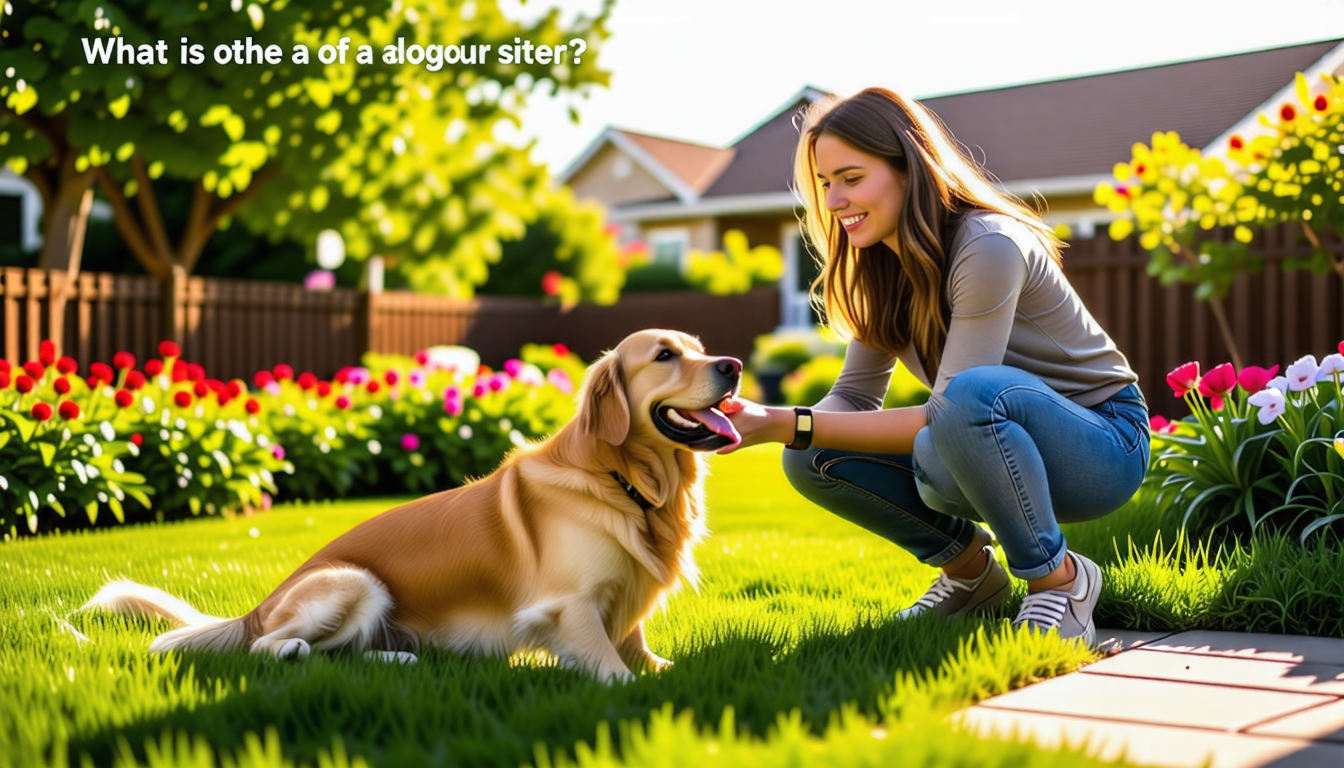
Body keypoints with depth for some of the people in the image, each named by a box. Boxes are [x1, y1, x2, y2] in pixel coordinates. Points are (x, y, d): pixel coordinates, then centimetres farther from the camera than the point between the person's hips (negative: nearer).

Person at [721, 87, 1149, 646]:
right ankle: (970, 570, 8)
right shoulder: (884, 267, 0)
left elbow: (947, 412, -30)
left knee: (972, 392, -40)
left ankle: (1059, 579, -16)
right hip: (997, 443, 7)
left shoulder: (988, 248, -25)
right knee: (814, 462, -13)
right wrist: (766, 424, -22)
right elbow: (856, 395, -1)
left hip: (1101, 447, -7)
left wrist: (789, 424, -34)